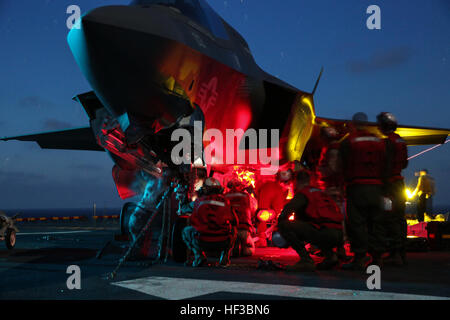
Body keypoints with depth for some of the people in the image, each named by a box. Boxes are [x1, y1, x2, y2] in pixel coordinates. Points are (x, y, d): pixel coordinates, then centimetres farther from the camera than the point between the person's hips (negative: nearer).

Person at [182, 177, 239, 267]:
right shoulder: (225, 201, 13)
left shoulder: (199, 201, 10)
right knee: (233, 230, 34)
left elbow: (193, 222, 20)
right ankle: (225, 256, 14)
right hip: (224, 243, 2)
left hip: (203, 242, -2)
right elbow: (235, 222, 22)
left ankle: (199, 255, 6)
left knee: (186, 231, 27)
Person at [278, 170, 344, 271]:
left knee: (284, 225, -8)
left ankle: (306, 259, -15)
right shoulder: (321, 192, 29)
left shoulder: (302, 193, 4)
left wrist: (280, 222, 6)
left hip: (324, 232, -8)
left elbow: (288, 209, -12)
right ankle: (330, 255, 18)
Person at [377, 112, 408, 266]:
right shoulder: (401, 141, 14)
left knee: (390, 219, -8)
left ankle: (395, 254, -10)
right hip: (400, 183, 9)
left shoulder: (387, 141, -13)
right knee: (400, 218, 11)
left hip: (390, 183, -9)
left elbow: (386, 165, -18)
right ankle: (402, 253, 15)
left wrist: (384, 183, -17)